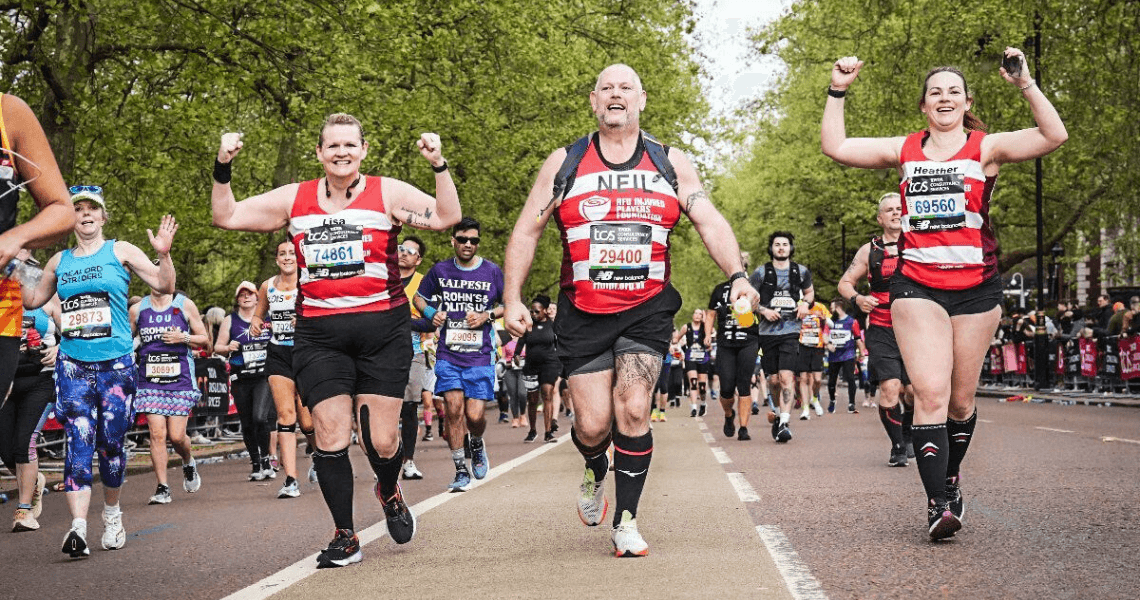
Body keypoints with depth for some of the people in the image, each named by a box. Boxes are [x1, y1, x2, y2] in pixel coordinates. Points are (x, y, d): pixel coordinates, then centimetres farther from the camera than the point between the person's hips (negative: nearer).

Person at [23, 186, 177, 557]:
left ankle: (112, 513, 28)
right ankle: (78, 526, -22)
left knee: (111, 443, 3)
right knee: (79, 443, -12)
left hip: (116, 364, -1)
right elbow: (33, 300, 29)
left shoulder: (120, 252, 5)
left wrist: (164, 254, -16)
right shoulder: (59, 262, 15)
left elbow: (164, 285, 0)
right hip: (73, 364, 2)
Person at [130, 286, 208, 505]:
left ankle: (189, 464, 30)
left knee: (177, 436, -3)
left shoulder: (185, 305, 4)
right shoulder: (137, 310, 7)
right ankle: (162, 488, 0)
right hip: (149, 380, 1)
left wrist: (183, 338, -10)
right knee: (157, 434, -8)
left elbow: (204, 339, 8)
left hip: (180, 379, -1)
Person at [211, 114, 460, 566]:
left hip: (382, 330, -2)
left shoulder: (387, 193, 4)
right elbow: (226, 217, 14)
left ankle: (390, 494, 35)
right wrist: (222, 169, 1)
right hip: (319, 336, 2)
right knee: (331, 437, -3)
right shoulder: (294, 199, 10)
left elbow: (446, 217, -7)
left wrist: (438, 166, -18)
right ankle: (345, 537, 12)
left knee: (382, 441, -1)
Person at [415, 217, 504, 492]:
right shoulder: (440, 270, 5)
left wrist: (488, 315, -6)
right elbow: (419, 297, 18)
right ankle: (461, 471, 0)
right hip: (448, 354, 1)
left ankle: (477, 444, 30)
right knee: (454, 408, -11)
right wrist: (431, 313, -2)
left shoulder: (492, 271, 2)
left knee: (475, 415, -6)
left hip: (480, 356, -1)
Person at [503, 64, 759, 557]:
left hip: (647, 309, 0)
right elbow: (526, 231, 6)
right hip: (583, 313, 0)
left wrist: (737, 276, -17)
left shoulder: (670, 163, 6)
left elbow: (710, 223, 0)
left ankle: (625, 521, 2)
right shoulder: (564, 163, 5)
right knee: (593, 423, -2)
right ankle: (595, 472, 35)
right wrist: (513, 299, -3)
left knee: (633, 411, -12)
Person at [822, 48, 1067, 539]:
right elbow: (835, 147, 10)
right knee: (931, 393, -15)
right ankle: (938, 504, -17)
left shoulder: (986, 148, 3)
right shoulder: (904, 151, 10)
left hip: (975, 287, 0)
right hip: (917, 286, 0)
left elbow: (1054, 136, -10)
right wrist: (837, 92, 4)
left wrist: (1025, 84, -15)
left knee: (961, 400, 9)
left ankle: (950, 479, 34)